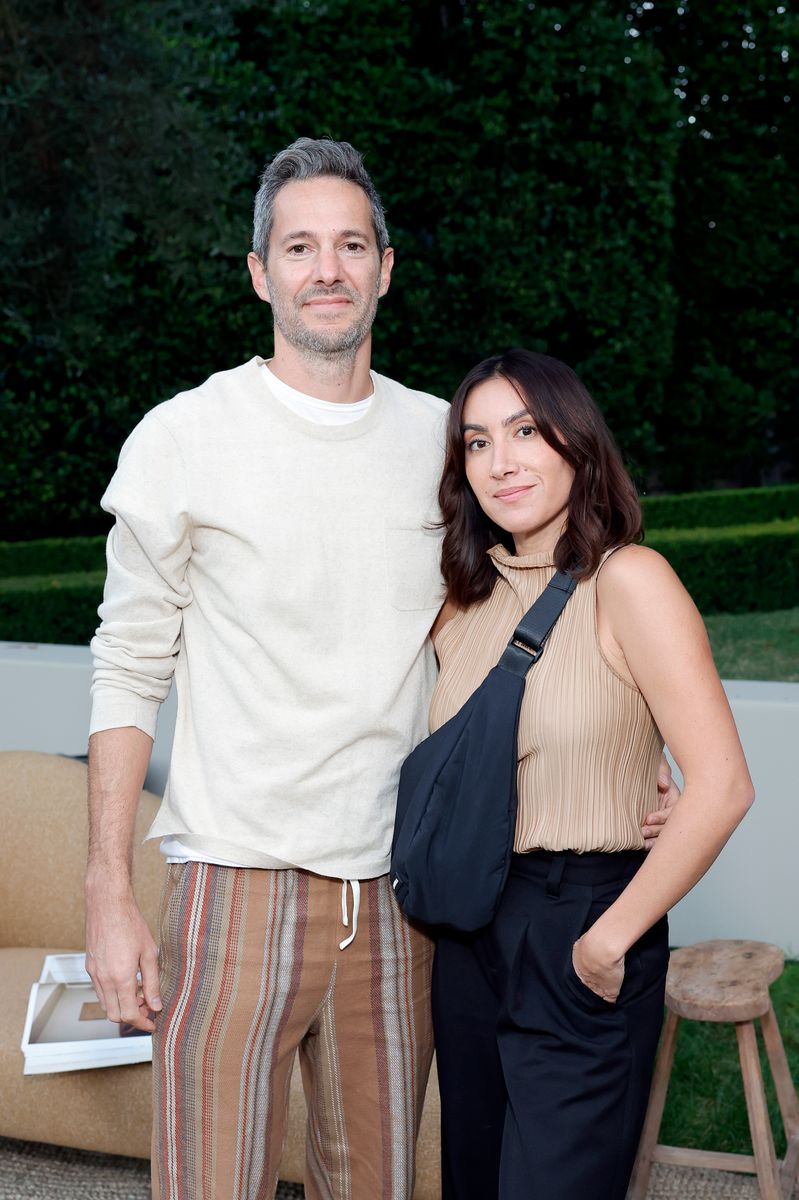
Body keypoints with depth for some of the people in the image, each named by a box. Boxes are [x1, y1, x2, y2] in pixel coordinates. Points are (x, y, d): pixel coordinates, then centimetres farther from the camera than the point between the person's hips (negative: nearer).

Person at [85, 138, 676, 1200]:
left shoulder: (442, 437, 7)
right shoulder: (183, 438, -3)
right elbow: (129, 671, -1)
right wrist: (108, 893, -6)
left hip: (395, 893, 3)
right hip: (236, 883, -3)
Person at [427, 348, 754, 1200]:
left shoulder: (627, 581, -14)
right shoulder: (466, 601, 6)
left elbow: (721, 786, -20)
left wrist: (609, 941, -15)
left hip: (579, 940, -6)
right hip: (469, 932, 7)